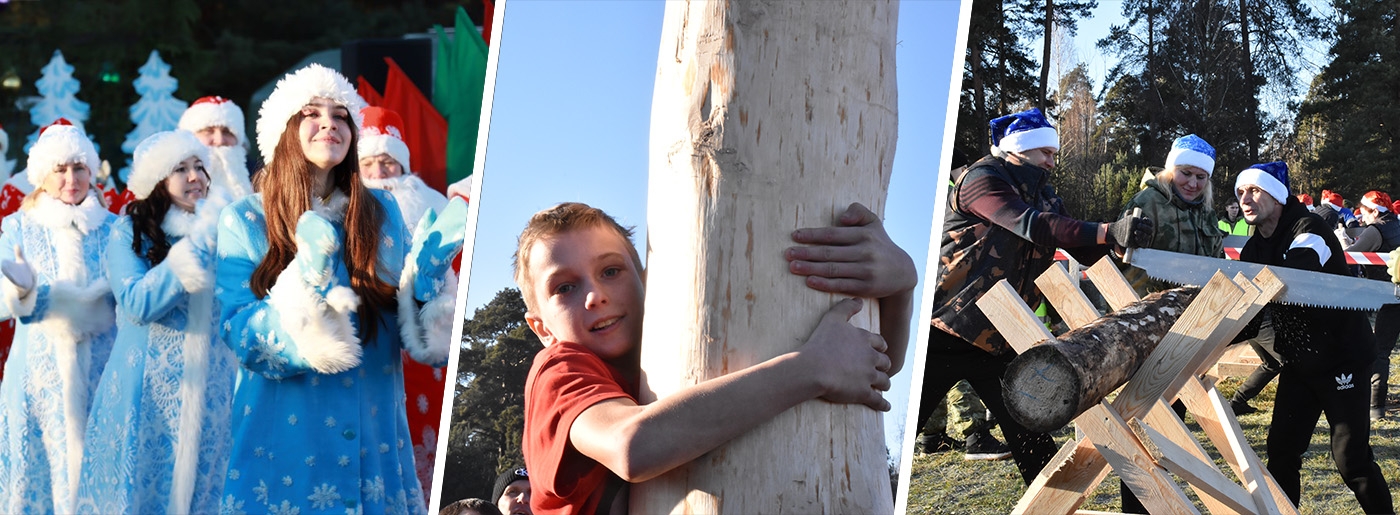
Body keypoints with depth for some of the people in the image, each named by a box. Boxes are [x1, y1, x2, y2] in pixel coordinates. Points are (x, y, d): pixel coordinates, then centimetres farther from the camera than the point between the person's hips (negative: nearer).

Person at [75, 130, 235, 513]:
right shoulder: (129, 231, -2)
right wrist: (197, 247, -18)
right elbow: (137, 305, -17)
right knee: (144, 484, 4)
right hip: (150, 388, -3)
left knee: (204, 482, 7)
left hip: (211, 387, 3)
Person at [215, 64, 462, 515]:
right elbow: (238, 334, -11)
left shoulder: (381, 212, 5)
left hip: (373, 429, 3)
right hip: (285, 433, -2)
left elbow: (407, 327, 6)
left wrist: (431, 266, -12)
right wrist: (304, 286, -26)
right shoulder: (243, 221, -2)